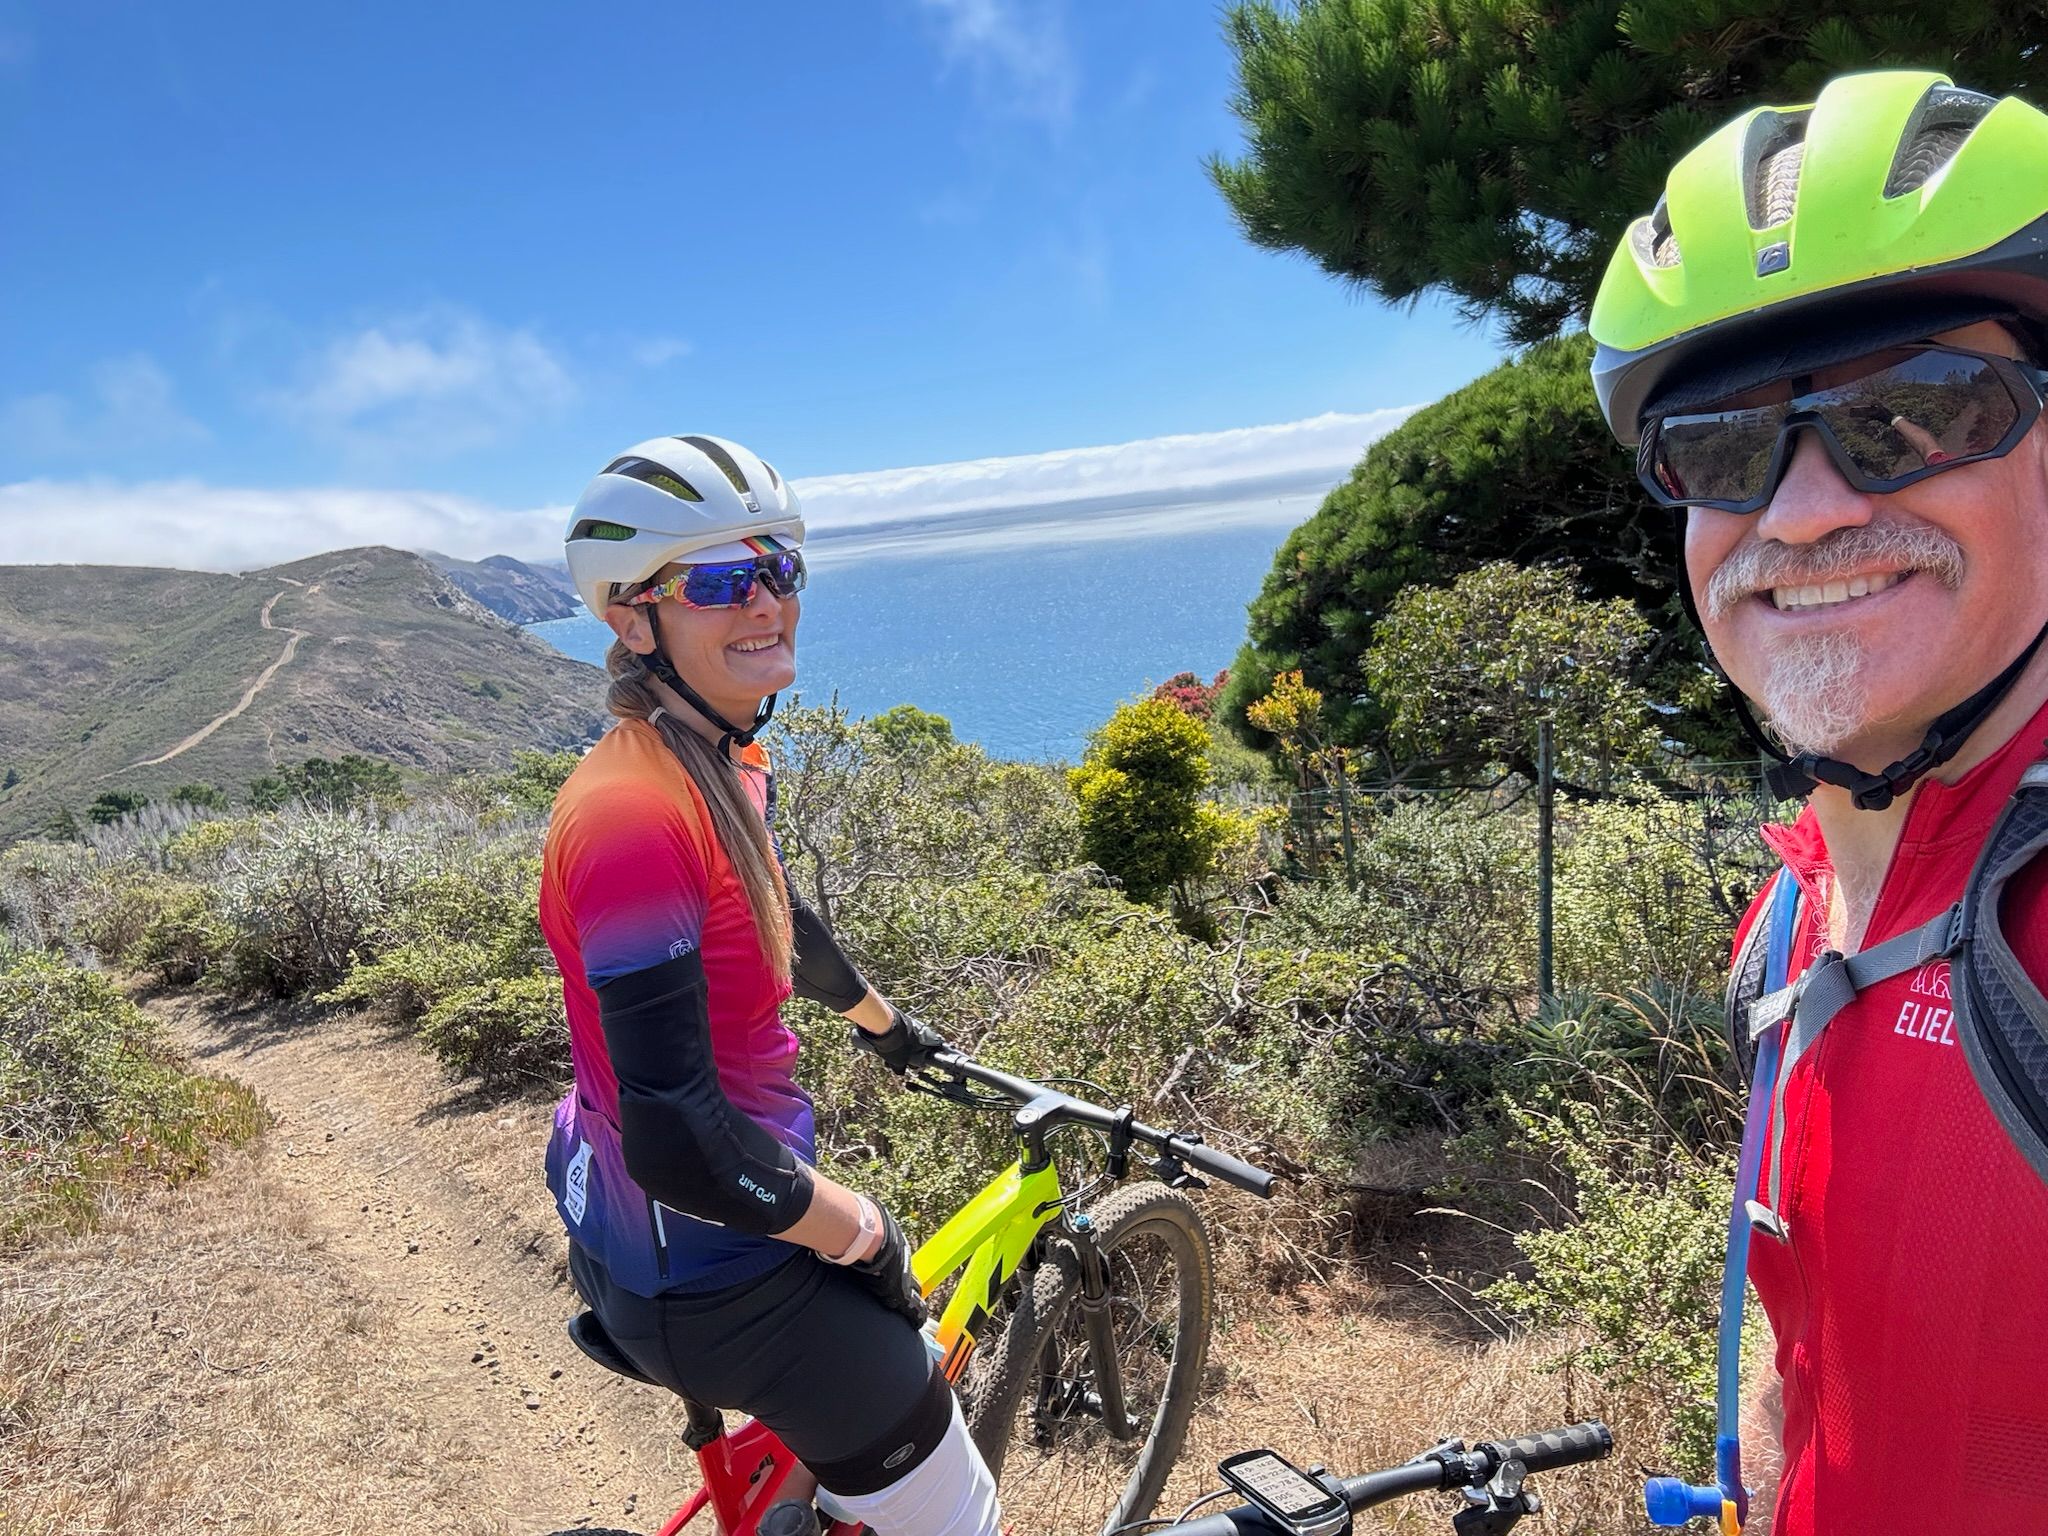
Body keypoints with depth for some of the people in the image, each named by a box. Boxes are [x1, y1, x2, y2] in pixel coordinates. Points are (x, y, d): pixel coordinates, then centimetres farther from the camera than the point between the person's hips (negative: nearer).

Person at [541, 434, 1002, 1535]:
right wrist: (863, 1234, -16)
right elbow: (677, 1141, -31)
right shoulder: (633, 812, -30)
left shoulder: (730, 764, 0)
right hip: (705, 1276, -10)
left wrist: (881, 1021, 33)